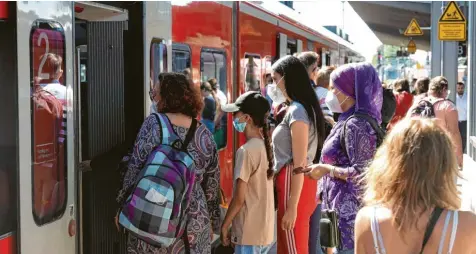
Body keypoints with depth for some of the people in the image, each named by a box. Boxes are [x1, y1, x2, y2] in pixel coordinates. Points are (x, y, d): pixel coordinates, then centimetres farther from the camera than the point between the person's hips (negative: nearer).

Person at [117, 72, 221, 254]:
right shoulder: (205, 135, 4)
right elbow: (212, 185, 9)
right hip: (194, 221, 3)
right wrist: (211, 220, 19)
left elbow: (135, 169, -8)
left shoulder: (153, 123, -7)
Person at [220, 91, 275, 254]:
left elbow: (239, 198, -17)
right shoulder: (266, 146, 6)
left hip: (249, 233, -8)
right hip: (265, 231, 8)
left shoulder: (246, 150, -17)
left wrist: (224, 226, -6)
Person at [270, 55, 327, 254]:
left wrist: (292, 206, -19)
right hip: (292, 184, 10)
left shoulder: (297, 111, -15)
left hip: (294, 186, -10)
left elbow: (299, 164, -19)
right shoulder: (299, 108, 14)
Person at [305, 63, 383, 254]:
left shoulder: (355, 124, -16)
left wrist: (327, 169, -15)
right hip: (343, 207, 10)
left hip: (349, 210, -10)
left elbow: (362, 173, -21)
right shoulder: (348, 121, 13)